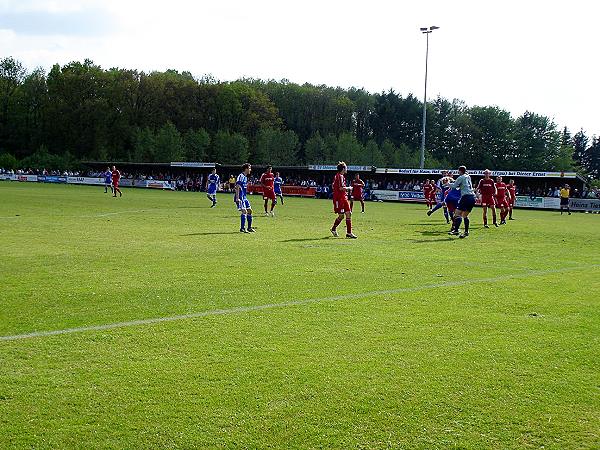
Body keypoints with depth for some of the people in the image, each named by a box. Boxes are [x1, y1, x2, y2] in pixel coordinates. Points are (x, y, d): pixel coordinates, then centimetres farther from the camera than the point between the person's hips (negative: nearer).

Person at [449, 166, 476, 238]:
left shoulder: (461, 177, -2)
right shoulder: (468, 177, 21)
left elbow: (454, 186, -1)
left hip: (466, 196, -8)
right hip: (472, 197, 8)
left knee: (458, 213, -12)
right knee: (465, 215, 14)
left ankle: (456, 230, -24)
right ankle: (466, 232, 8)